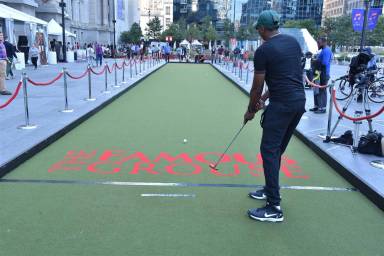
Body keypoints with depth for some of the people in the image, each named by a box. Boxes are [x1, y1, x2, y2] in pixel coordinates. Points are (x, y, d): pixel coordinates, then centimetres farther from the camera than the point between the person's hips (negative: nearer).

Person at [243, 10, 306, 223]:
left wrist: (251, 110, 12)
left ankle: (274, 208, -6)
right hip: (299, 101, 9)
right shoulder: (294, 42, 14)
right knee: (277, 149, 19)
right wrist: (266, 97, 23)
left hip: (281, 105, -8)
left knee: (269, 151, -6)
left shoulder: (263, 51, -8)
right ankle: (271, 190, 31)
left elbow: (257, 86, -3)